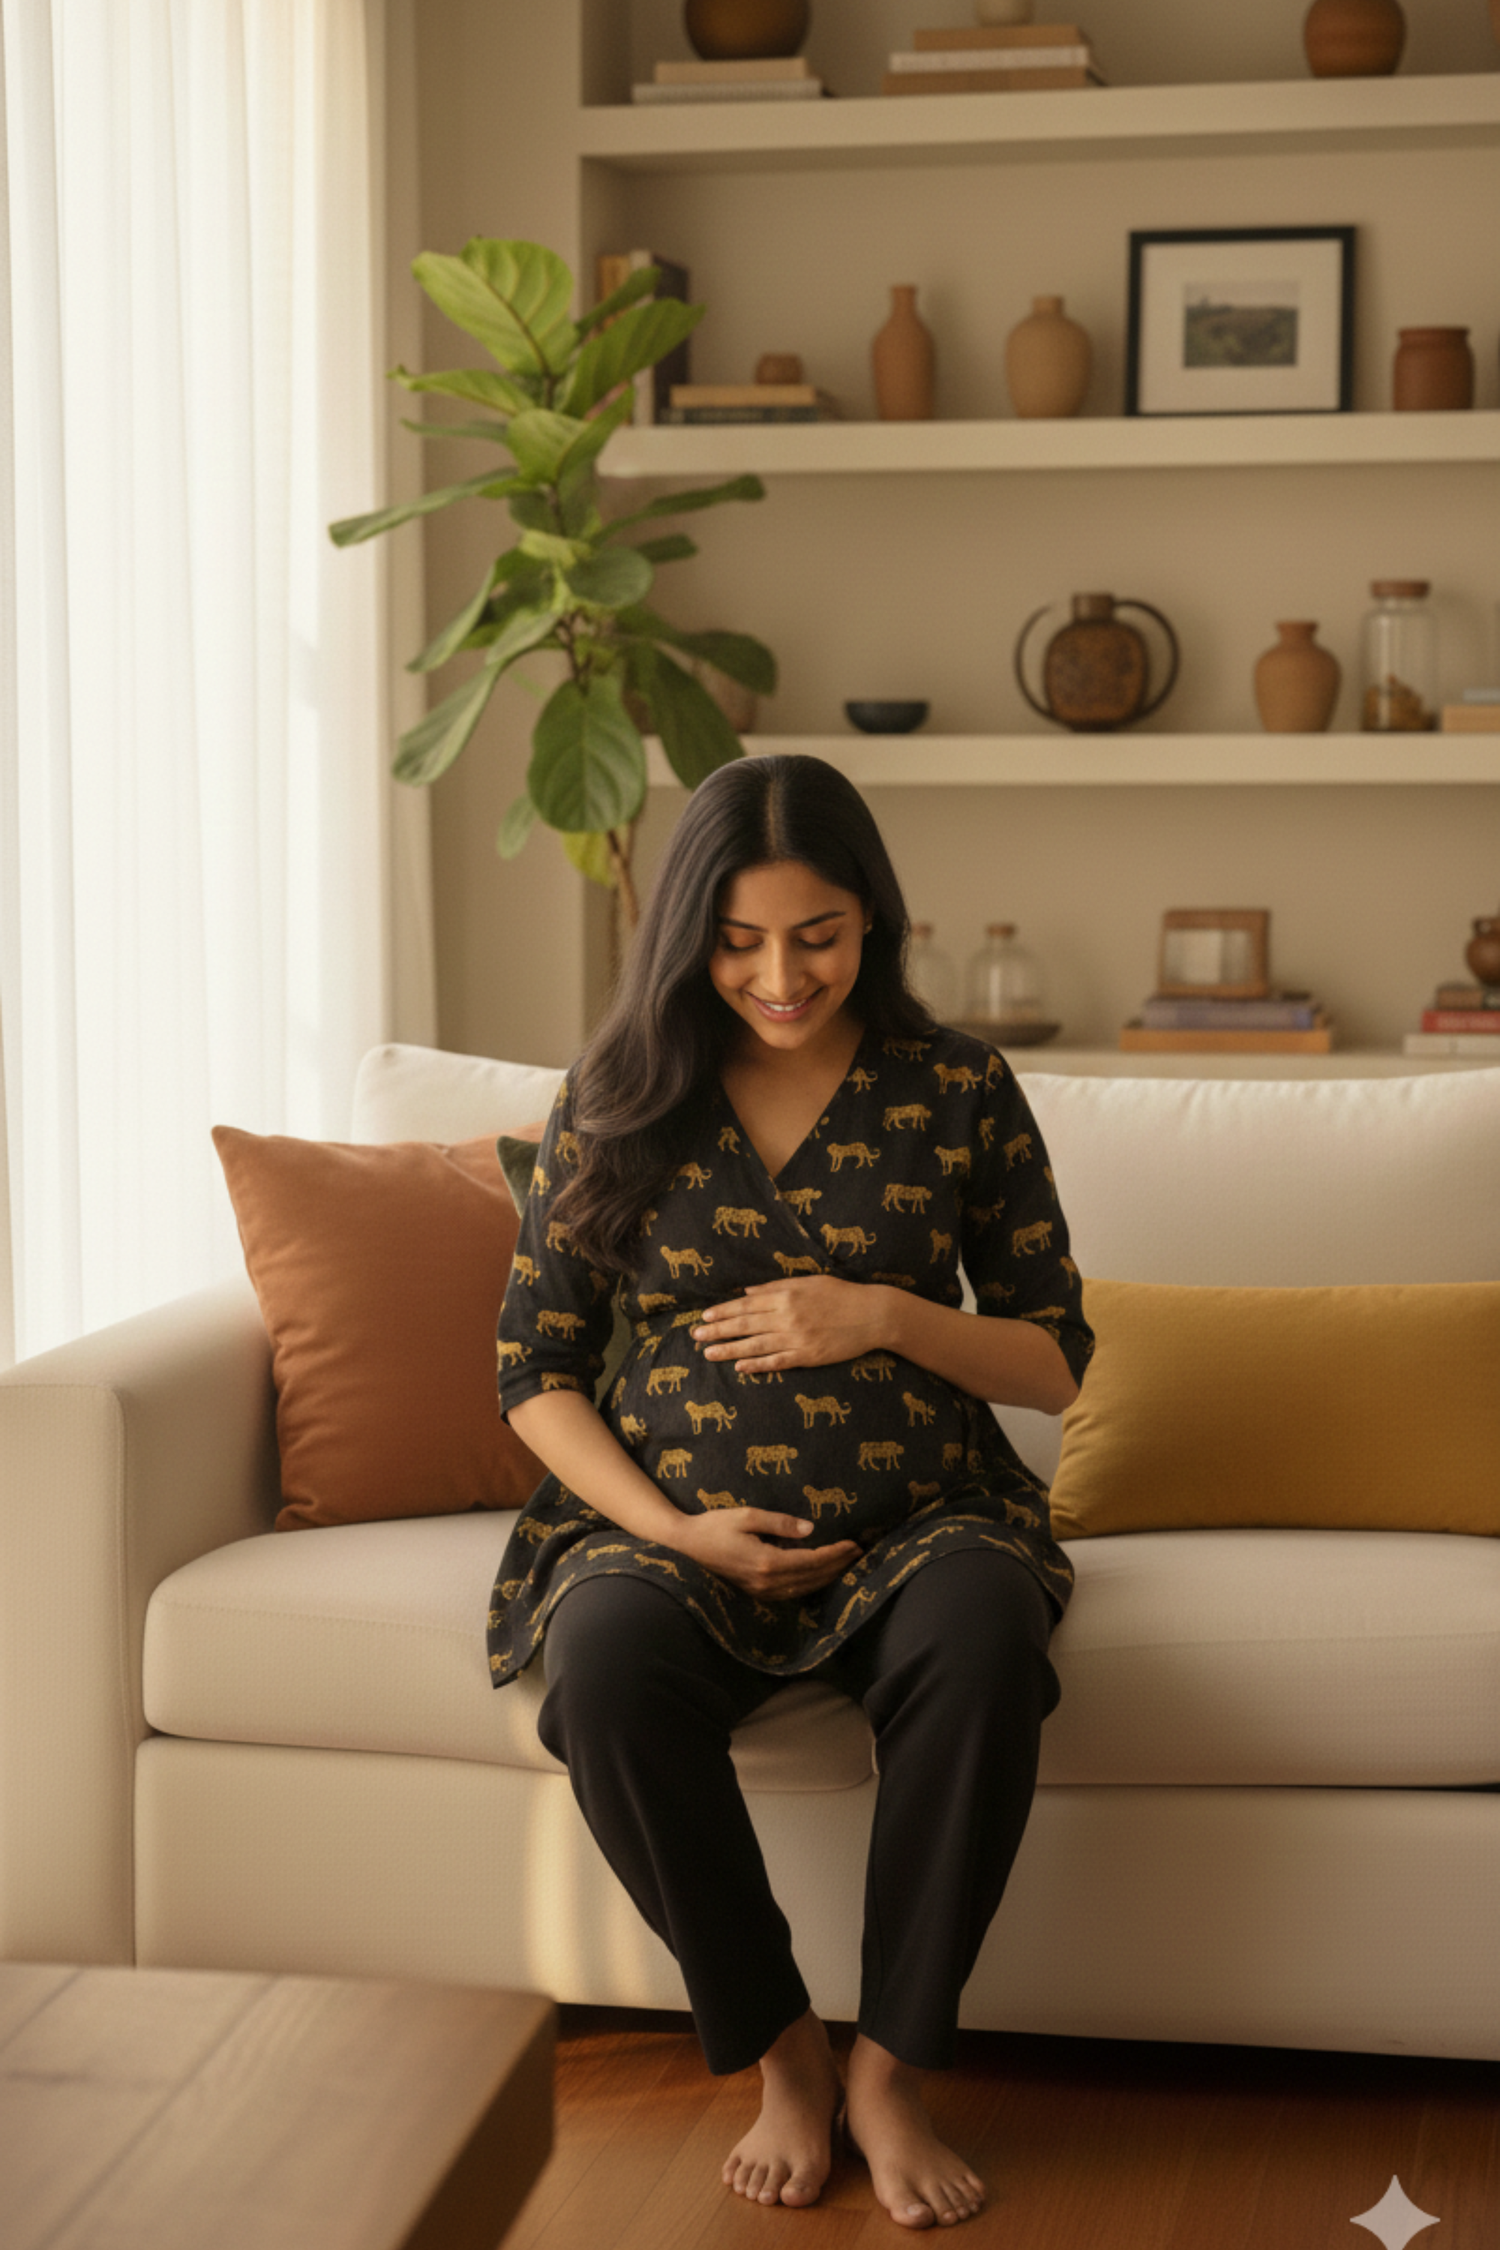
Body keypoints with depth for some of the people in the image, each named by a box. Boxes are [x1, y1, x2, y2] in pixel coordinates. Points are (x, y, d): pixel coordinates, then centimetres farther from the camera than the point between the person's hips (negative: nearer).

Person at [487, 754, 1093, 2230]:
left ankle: (893, 2073, -19)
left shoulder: (959, 1092, 4)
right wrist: (672, 1529, -10)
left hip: (916, 1522, 0)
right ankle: (779, 2052, -15)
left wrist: (883, 1316, -12)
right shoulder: (614, 1101, 4)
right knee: (607, 1662, -34)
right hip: (670, 1526, 0)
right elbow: (533, 1372, 6)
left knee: (985, 1642, -35)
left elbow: (1055, 1358, 8)